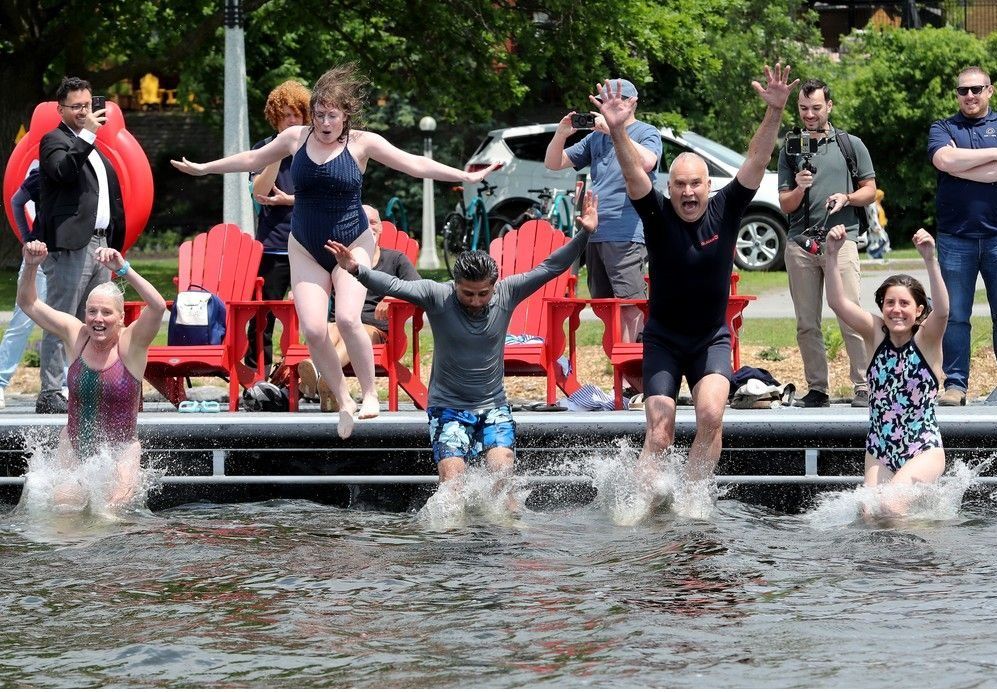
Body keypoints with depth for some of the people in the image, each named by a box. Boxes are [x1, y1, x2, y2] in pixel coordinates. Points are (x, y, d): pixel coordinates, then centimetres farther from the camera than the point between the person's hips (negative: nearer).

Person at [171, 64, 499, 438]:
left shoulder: (362, 143, -5)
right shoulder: (296, 138, 2)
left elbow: (415, 164, -5)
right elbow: (253, 159, 17)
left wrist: (466, 177, -11)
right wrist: (203, 168, 25)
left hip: (352, 244, -3)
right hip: (306, 249, 3)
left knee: (347, 317, -25)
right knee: (313, 329, -14)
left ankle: (369, 392, -6)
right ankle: (344, 401, 2)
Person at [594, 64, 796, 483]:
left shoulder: (724, 212, -8)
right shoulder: (658, 216, -11)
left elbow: (757, 161, -16)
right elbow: (634, 174, -27)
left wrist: (775, 113, -30)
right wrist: (617, 131, -44)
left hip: (712, 339, 0)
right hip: (663, 339, 0)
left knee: (710, 415, -23)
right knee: (659, 436, -10)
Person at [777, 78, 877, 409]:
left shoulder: (850, 145, 10)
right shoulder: (790, 151, 14)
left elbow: (870, 191, 11)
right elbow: (785, 205, 12)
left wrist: (846, 198, -9)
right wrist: (799, 188, -9)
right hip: (800, 243, 3)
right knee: (807, 324, 3)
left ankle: (863, 387, -11)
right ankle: (817, 388, 8)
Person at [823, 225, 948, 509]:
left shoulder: (925, 339, -8)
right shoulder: (876, 334, 0)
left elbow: (942, 311, -29)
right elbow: (838, 302, -11)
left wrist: (930, 260, -42)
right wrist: (832, 255, -25)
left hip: (924, 451, -4)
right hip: (879, 452, 4)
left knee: (889, 506, -21)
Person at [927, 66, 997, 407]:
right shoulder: (942, 129, 11)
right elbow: (944, 159, -11)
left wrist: (960, 163, -9)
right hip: (955, 237, 0)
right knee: (955, 316, 0)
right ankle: (955, 385, 3)